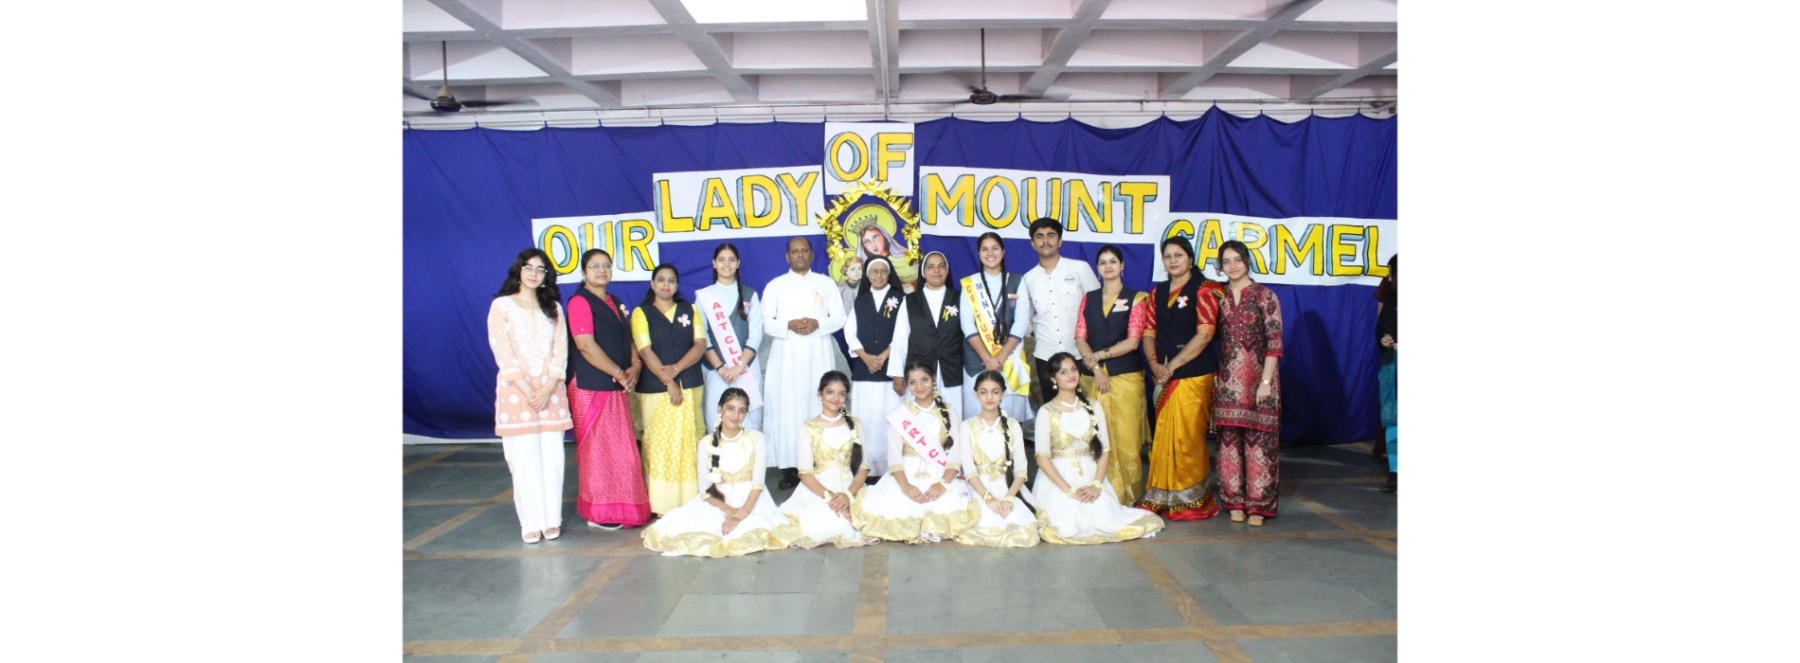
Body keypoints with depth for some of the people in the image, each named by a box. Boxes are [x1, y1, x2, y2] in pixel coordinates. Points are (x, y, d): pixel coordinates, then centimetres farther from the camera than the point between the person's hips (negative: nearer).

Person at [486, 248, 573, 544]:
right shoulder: (501, 306, 3)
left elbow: (560, 351, 6)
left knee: (552, 456, 0)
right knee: (524, 458, -4)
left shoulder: (553, 309, 14)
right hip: (516, 391, -3)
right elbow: (502, 353, -5)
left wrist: (547, 389, -8)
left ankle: (552, 519, 7)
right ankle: (531, 522, 3)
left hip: (551, 392, 3)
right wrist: (527, 390, -12)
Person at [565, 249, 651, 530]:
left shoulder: (614, 303, 17)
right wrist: (619, 373, -17)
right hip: (590, 387, -8)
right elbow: (587, 346, -17)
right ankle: (598, 513, 6)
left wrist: (635, 366, -3)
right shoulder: (580, 302, -8)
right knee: (597, 449, -2)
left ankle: (620, 508, 20)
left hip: (617, 388, 8)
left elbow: (628, 339, 16)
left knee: (621, 449, 11)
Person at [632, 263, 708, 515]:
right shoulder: (641, 313, 4)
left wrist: (676, 368, -13)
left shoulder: (690, 310, 13)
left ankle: (691, 501, 8)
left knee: (688, 443, 2)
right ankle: (661, 506, -1)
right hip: (655, 389, -2)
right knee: (659, 445, -4)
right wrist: (667, 380, -16)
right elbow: (645, 351, -6)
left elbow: (700, 344, 2)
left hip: (690, 387, 3)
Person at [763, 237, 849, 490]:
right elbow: (767, 323, 5)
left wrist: (818, 324, -12)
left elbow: (839, 317, 7)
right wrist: (789, 326, -14)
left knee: (820, 406, -2)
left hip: (819, 353, 0)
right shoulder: (775, 286, 10)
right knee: (787, 408, -5)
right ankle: (790, 467, -3)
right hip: (786, 354, 0)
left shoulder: (826, 283, 12)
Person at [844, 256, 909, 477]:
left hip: (889, 367, -3)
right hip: (863, 368, 3)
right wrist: (866, 357, -8)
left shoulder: (899, 298, 6)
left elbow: (901, 335, -3)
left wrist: (883, 357, -11)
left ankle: (890, 468, -2)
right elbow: (850, 332, 6)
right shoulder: (859, 301, 15)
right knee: (865, 418, 0)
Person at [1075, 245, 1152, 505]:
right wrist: (1096, 368, -8)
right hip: (1092, 377, 3)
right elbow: (1080, 338, 5)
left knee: (1125, 437, -5)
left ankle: (1127, 498, 5)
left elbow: (1133, 341, -6)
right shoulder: (1088, 299, 14)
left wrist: (1098, 355, -9)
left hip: (1125, 376, -3)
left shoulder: (1136, 298, 3)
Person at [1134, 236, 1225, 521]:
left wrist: (1172, 365, -13)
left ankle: (1192, 501, 8)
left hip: (1193, 375, -5)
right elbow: (1149, 333, 13)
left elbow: (1204, 335, -11)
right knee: (1163, 437, 6)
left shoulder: (1203, 290, -3)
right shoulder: (1157, 293, 15)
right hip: (1164, 377, 5)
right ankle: (1161, 497, 15)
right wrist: (1154, 364, -4)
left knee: (1187, 438, -4)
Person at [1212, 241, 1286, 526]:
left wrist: (1265, 382, -12)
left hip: (1258, 377, -3)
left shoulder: (1264, 296, -1)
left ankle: (1258, 503, 5)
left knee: (1258, 437, -3)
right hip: (1227, 379, 3)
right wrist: (1215, 378, 6)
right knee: (1229, 438, 3)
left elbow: (1274, 341, -5)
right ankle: (1234, 501, 11)